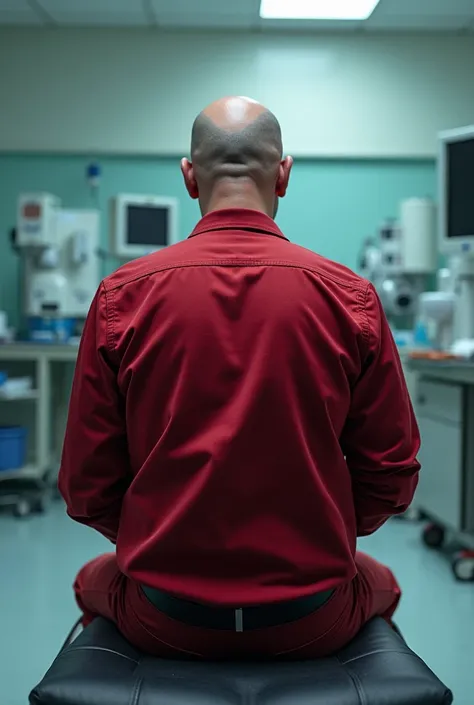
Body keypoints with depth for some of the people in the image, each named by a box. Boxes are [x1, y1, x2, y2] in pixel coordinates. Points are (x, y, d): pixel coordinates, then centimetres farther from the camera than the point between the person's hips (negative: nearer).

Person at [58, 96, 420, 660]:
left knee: (94, 580, 35)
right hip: (313, 623, 1)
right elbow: (391, 477, -3)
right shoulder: (349, 296, -10)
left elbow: (87, 486, -5)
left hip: (165, 621, 0)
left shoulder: (122, 295, -10)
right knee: (379, 583, 36)